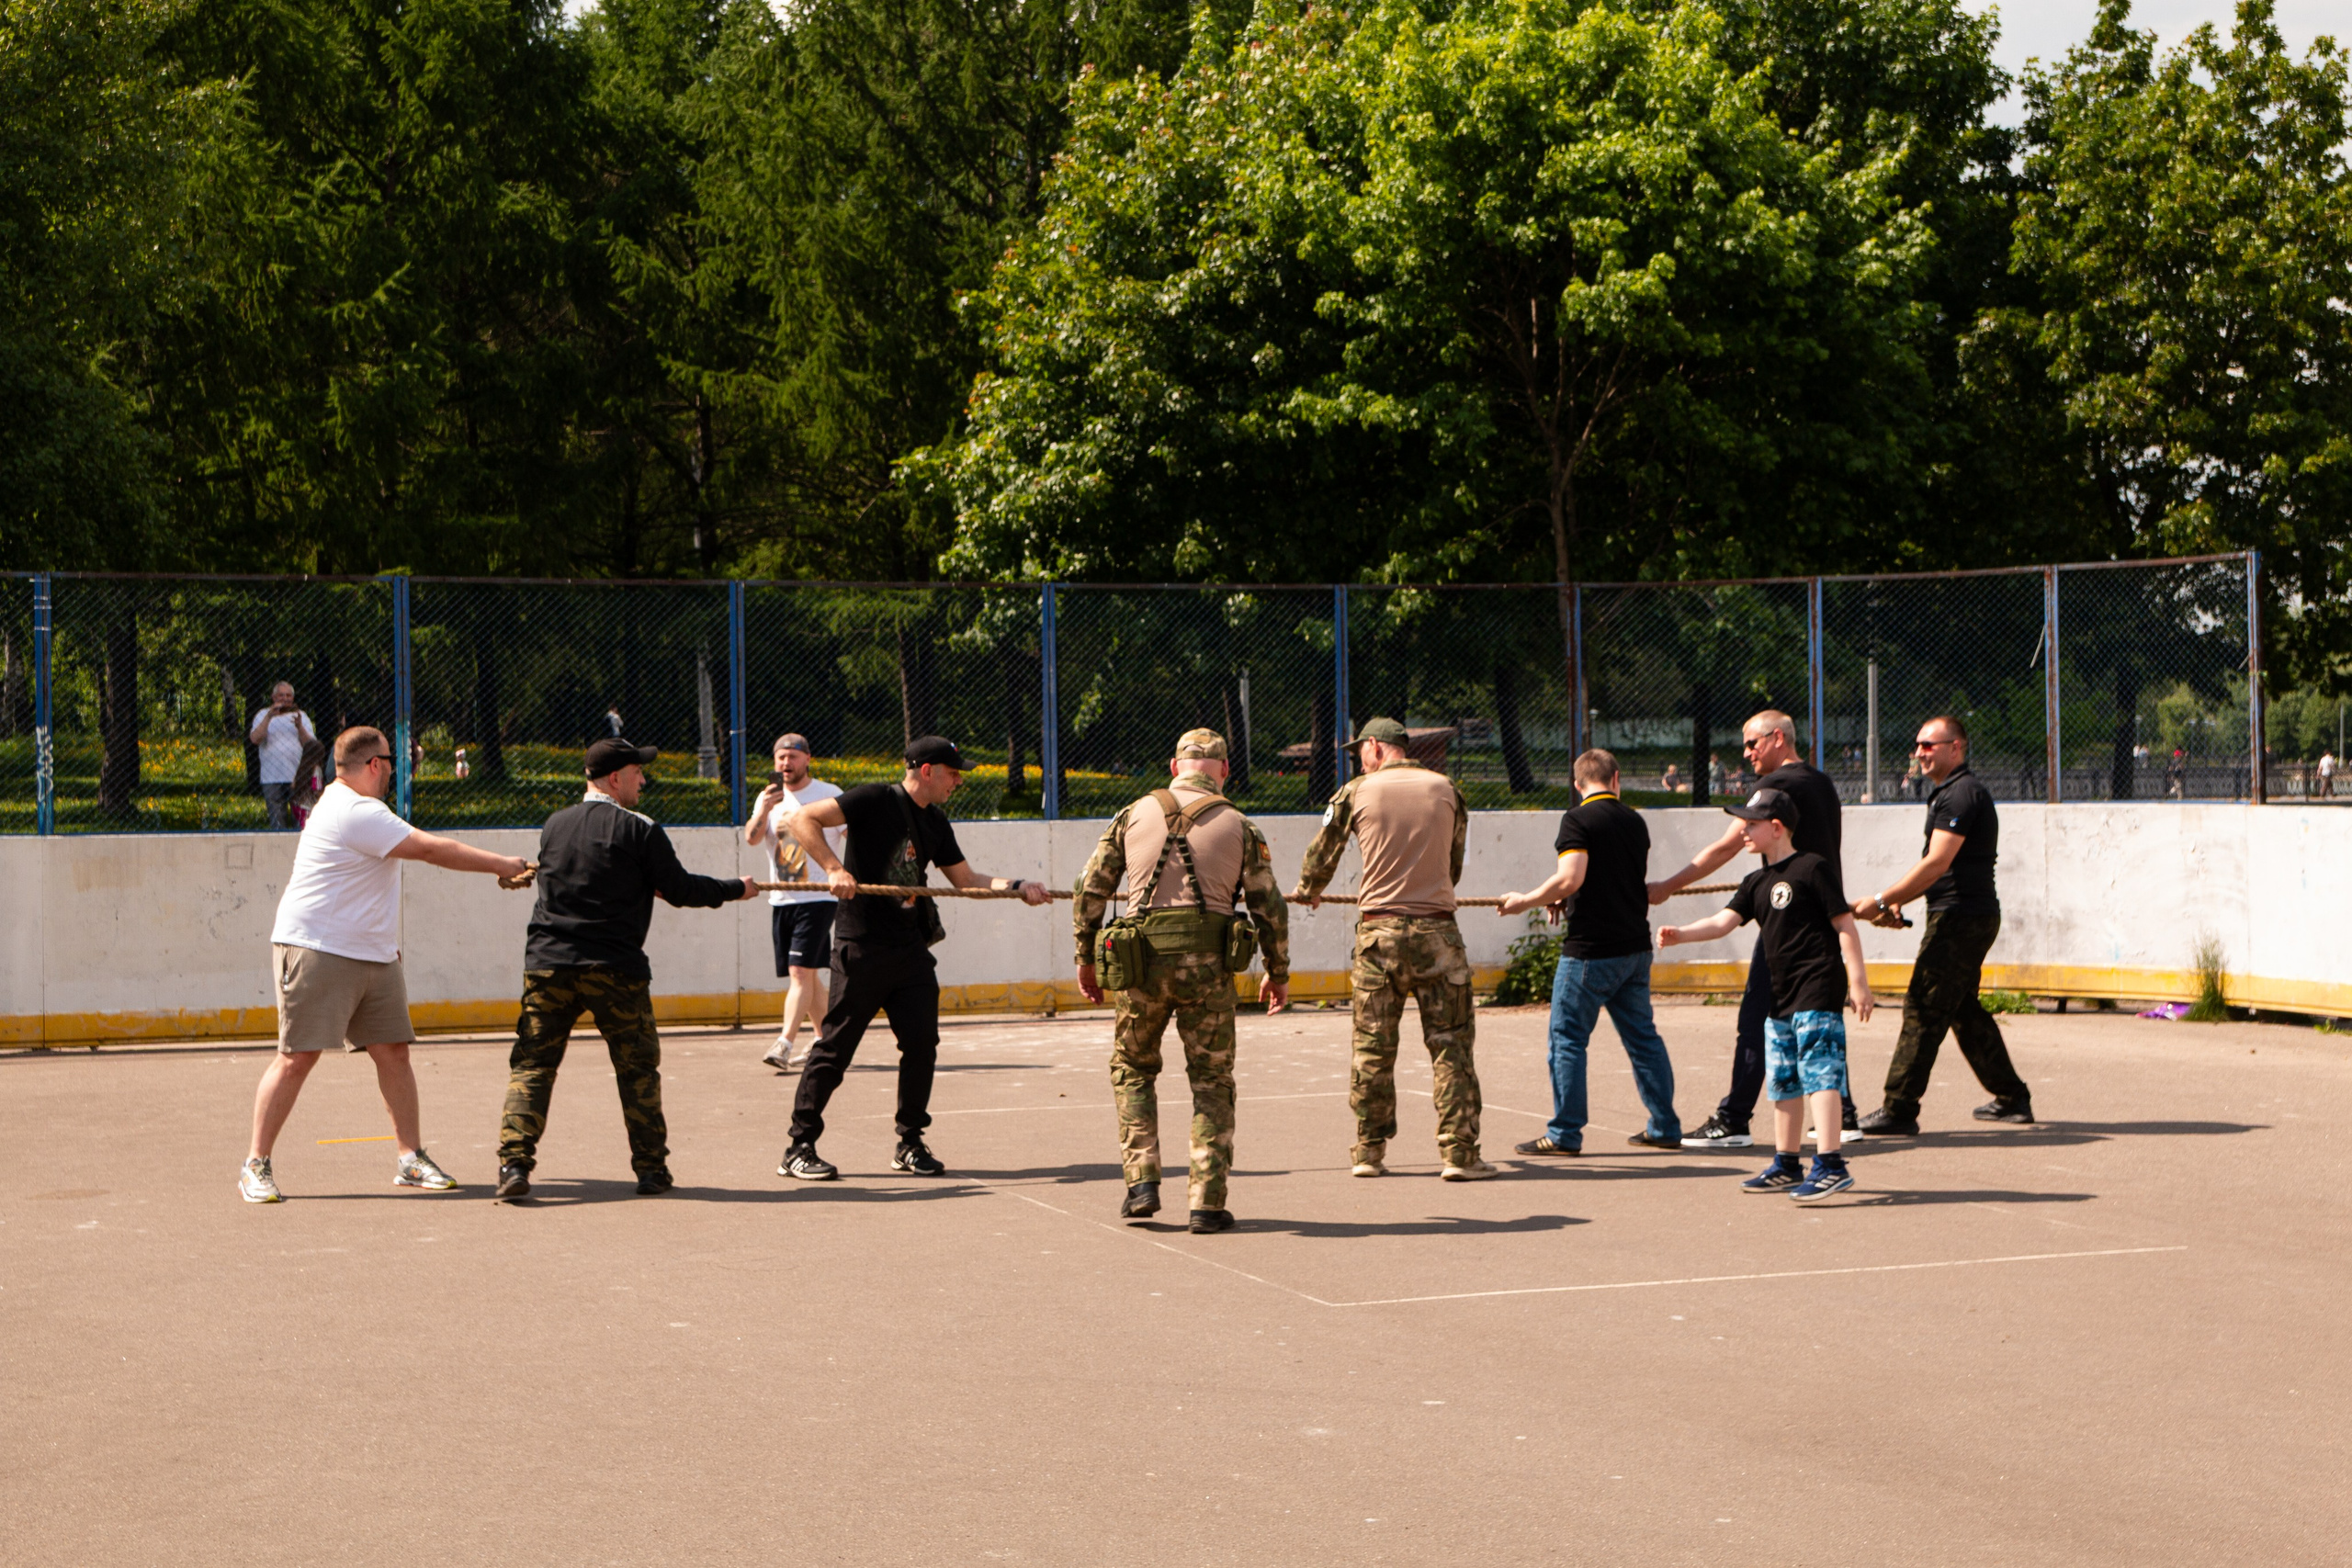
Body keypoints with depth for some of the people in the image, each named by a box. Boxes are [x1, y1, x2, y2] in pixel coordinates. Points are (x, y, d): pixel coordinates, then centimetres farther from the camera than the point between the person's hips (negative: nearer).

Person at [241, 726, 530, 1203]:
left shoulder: (345, 801, 16)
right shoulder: (356, 814, -17)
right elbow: (431, 849, -17)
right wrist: (501, 865, -10)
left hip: (374, 956, 10)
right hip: (317, 951, -10)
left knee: (393, 1052, 4)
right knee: (297, 1057, -8)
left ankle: (409, 1157, 8)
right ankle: (256, 1165, -2)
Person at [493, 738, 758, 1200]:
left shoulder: (554, 826, 11)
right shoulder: (640, 830, -5)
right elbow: (679, 890, -2)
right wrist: (735, 888, 14)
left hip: (548, 964, 3)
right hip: (614, 970, -3)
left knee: (531, 1065, 5)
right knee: (638, 1067, 10)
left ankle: (514, 1162, -9)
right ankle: (650, 1168, 12)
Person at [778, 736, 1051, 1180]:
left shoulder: (935, 824, 14)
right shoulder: (876, 801, -9)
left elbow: (966, 879, 19)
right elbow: (802, 819, -16)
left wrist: (1018, 888, 5)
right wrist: (835, 868, -24)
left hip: (911, 948, 7)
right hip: (861, 946, -7)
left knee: (922, 1043, 2)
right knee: (835, 1047, -3)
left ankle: (910, 1144, 16)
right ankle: (799, 1148, 5)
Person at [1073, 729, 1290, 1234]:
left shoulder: (1134, 816, 8)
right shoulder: (1240, 827, 5)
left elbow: (1091, 890, 8)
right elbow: (1269, 908, 5)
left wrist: (1085, 958, 18)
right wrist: (1278, 973, 18)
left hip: (1141, 963, 1)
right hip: (1207, 964, -1)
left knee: (1132, 1068, 20)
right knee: (1212, 1082, 9)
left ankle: (1141, 1181, 9)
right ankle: (1208, 1203, 3)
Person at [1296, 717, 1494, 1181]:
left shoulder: (1356, 792, 2)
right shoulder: (1446, 789, 6)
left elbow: (1322, 853, 15)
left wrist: (1308, 892, 36)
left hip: (1378, 931, 0)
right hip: (1436, 929, 0)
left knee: (1373, 1047, 8)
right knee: (1450, 1043, 3)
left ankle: (1370, 1151, 14)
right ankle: (1458, 1153, -1)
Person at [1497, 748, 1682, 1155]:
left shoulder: (1578, 819, -10)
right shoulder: (1635, 821, 11)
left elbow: (1570, 879, -22)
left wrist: (1525, 901, -8)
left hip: (1590, 949, -7)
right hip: (1635, 946, 7)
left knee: (1568, 1037, -1)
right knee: (1642, 1036, 13)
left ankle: (1565, 1133, 0)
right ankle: (1664, 1127, 16)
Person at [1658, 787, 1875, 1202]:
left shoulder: (1812, 868, -8)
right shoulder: (1757, 883, 15)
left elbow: (1844, 924, -9)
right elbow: (1724, 921, 6)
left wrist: (1858, 979, -12)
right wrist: (1680, 934, -10)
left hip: (1818, 992, -9)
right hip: (1781, 996, 9)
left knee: (1819, 1074, -15)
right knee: (1783, 1081, 13)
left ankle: (1831, 1164, -19)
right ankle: (1787, 1165, 22)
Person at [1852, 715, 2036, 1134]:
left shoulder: (1961, 794, -15)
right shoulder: (1955, 793, 19)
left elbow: (1937, 863, -22)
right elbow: (1939, 869, 22)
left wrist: (1882, 901, -22)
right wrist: (1897, 903, 10)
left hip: (1960, 919, -11)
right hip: (1972, 916, 11)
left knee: (1923, 1009, -10)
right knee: (1965, 1011, 18)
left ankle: (1899, 1110, -10)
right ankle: (2012, 1098, 24)